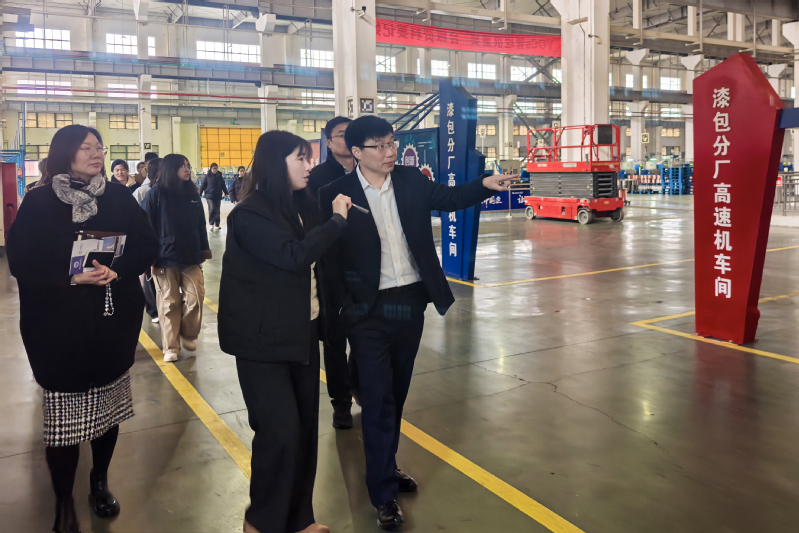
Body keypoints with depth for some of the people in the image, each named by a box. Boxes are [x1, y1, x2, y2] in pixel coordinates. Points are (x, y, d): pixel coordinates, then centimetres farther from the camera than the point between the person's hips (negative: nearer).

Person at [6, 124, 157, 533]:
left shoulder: (117, 196, 3)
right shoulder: (39, 202, -3)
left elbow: (146, 245, 0)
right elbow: (21, 261, -8)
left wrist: (117, 270, -18)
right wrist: (71, 278, -21)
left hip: (114, 322, 3)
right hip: (60, 327, -2)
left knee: (108, 407, 13)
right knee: (64, 415, 0)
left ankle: (100, 482, 35)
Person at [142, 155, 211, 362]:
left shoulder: (192, 194, 8)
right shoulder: (155, 194, -5)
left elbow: (201, 224, 13)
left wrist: (204, 249, 13)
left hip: (191, 258, 3)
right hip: (165, 259, -3)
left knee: (195, 298, 1)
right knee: (169, 304, 4)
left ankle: (189, 336, 25)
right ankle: (170, 347, 15)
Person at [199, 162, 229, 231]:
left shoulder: (220, 176, 5)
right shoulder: (208, 176, 0)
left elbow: (223, 185, 13)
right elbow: (203, 186, 3)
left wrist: (226, 193, 8)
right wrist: (199, 194, 2)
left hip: (218, 196, 2)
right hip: (209, 196, -2)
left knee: (217, 211, 5)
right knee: (212, 209, -13)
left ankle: (217, 225, 14)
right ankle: (211, 224, -1)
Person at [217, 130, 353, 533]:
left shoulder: (303, 206, 9)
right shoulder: (249, 214, -14)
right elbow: (294, 255, -26)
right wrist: (336, 219, -15)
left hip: (303, 333, 7)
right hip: (264, 339, -7)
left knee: (305, 427, 9)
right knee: (280, 431, -7)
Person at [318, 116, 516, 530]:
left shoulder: (411, 180, 3)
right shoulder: (336, 195, -9)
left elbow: (448, 198, 2)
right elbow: (327, 255, -7)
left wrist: (486, 184, -16)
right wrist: (344, 306, -12)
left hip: (411, 302, 5)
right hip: (369, 310, -4)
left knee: (397, 393, 17)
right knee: (378, 398, 1)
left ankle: (386, 466, 38)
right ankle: (383, 494, 15)